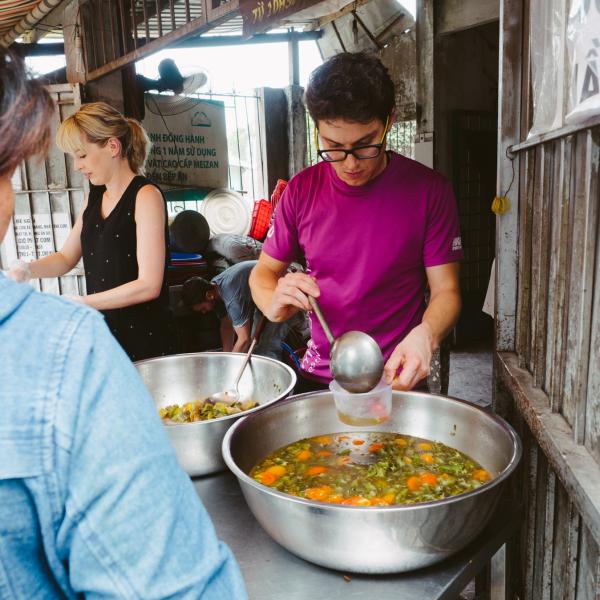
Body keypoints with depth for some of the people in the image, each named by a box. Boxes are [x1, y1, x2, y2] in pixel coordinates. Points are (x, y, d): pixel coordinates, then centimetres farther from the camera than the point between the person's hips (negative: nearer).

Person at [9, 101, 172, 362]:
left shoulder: (145, 196, -12)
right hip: (100, 330, 6)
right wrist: (27, 270, -2)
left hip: (141, 335, -6)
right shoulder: (94, 198, 11)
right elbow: (66, 258, 17)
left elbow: (149, 285, -18)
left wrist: (80, 303, -16)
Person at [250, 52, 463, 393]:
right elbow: (264, 271, 9)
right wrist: (275, 304, -15)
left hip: (396, 379, -1)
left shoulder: (429, 190, -7)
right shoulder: (302, 190, 0)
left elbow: (446, 291, -5)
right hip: (318, 378, 2)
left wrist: (425, 335, -27)